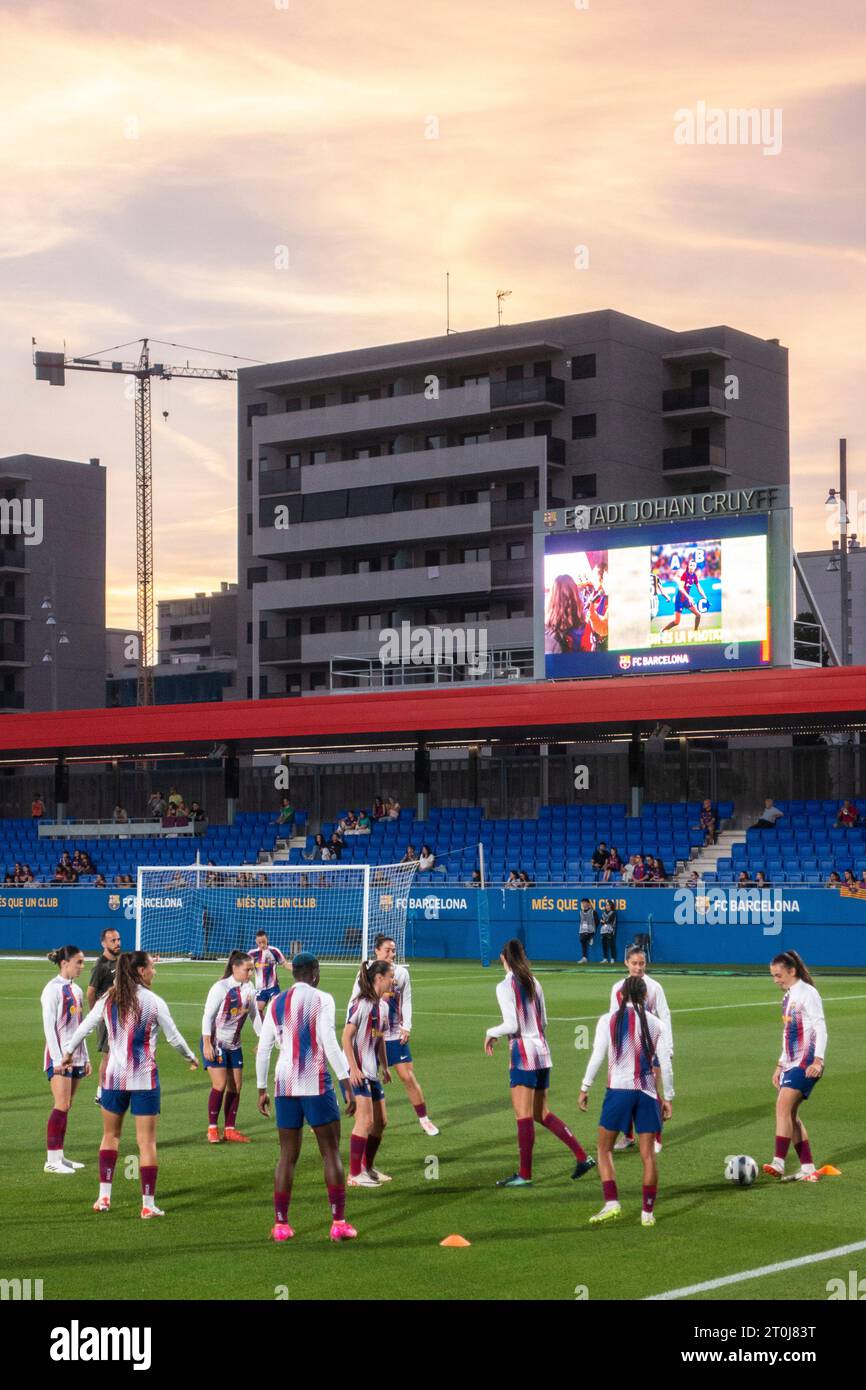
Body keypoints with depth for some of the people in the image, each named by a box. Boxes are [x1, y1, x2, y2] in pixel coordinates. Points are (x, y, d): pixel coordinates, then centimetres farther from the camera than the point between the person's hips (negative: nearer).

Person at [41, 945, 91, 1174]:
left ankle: (59, 1156, 13)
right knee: (62, 1106, -11)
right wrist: (58, 1059, -18)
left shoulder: (76, 990, 14)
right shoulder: (53, 989, -10)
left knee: (67, 1106, 8)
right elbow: (49, 1026, -14)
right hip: (59, 1057, -8)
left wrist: (85, 1057, 17)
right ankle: (52, 1159, -9)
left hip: (75, 1056, 8)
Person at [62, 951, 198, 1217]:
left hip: (114, 1076, 3)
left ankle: (104, 1196, 18)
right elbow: (173, 1037, -1)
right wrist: (191, 1058, 17)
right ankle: (148, 1205, 3)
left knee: (110, 1135, 21)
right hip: (144, 1079, -3)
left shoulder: (108, 1000, 0)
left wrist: (68, 1052, 27)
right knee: (147, 1141, 2)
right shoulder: (154, 1002, -9)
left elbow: (84, 1028, 9)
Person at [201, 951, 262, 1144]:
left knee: (236, 1086, 4)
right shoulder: (220, 988, -17)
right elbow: (207, 1016, -15)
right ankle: (212, 1128, 3)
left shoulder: (249, 988, 0)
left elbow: (254, 1015, 11)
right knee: (220, 1085, -10)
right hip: (215, 1042, -6)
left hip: (234, 1044, 6)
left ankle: (230, 1130, 13)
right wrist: (207, 1044, -19)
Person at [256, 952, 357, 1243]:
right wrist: (347, 1084, -12)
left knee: (287, 1155, 10)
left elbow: (263, 1048, 10)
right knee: (331, 1152, 3)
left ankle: (280, 1224, 8)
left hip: (284, 1085, 4)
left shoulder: (276, 1004, 10)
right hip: (316, 1083, -4)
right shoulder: (321, 999, -4)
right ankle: (339, 1223, 0)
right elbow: (330, 1043, -12)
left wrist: (262, 1089, 18)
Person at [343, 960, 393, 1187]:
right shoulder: (360, 1003, -15)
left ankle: (367, 1167, 26)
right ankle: (354, 1175, -6)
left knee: (380, 1121, 12)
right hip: (357, 1072, -9)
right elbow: (346, 1037, -17)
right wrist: (353, 1068, -21)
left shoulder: (382, 1005, 12)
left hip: (372, 1072, 9)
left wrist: (385, 1068, 20)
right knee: (366, 1120, -12)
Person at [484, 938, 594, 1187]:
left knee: (524, 1116, -2)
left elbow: (511, 1026, -17)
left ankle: (524, 1175, 2)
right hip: (542, 1052, 8)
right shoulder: (534, 983, 11)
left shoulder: (505, 986, -12)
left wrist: (491, 1033, -1)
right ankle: (582, 1157, 13)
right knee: (542, 1113, 16)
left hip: (523, 1053, -8)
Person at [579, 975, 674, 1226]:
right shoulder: (654, 1023, 3)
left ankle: (611, 1203, -1)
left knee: (604, 1148, 12)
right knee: (648, 1154, 8)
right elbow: (665, 1064, 3)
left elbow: (597, 1057, -6)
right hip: (648, 1092, 2)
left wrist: (585, 1088, 3)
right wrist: (668, 1097, 11)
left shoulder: (608, 1020, -2)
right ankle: (648, 1212, 9)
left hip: (618, 1090, -2)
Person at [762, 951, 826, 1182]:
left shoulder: (807, 993, -8)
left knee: (783, 1106, -20)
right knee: (790, 1115, 5)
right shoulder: (789, 996, 18)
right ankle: (808, 1168, 10)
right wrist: (780, 1065, 23)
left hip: (806, 1063, -9)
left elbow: (821, 1028, -14)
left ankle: (778, 1163, -27)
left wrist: (818, 1060, -24)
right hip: (791, 1063, 9)